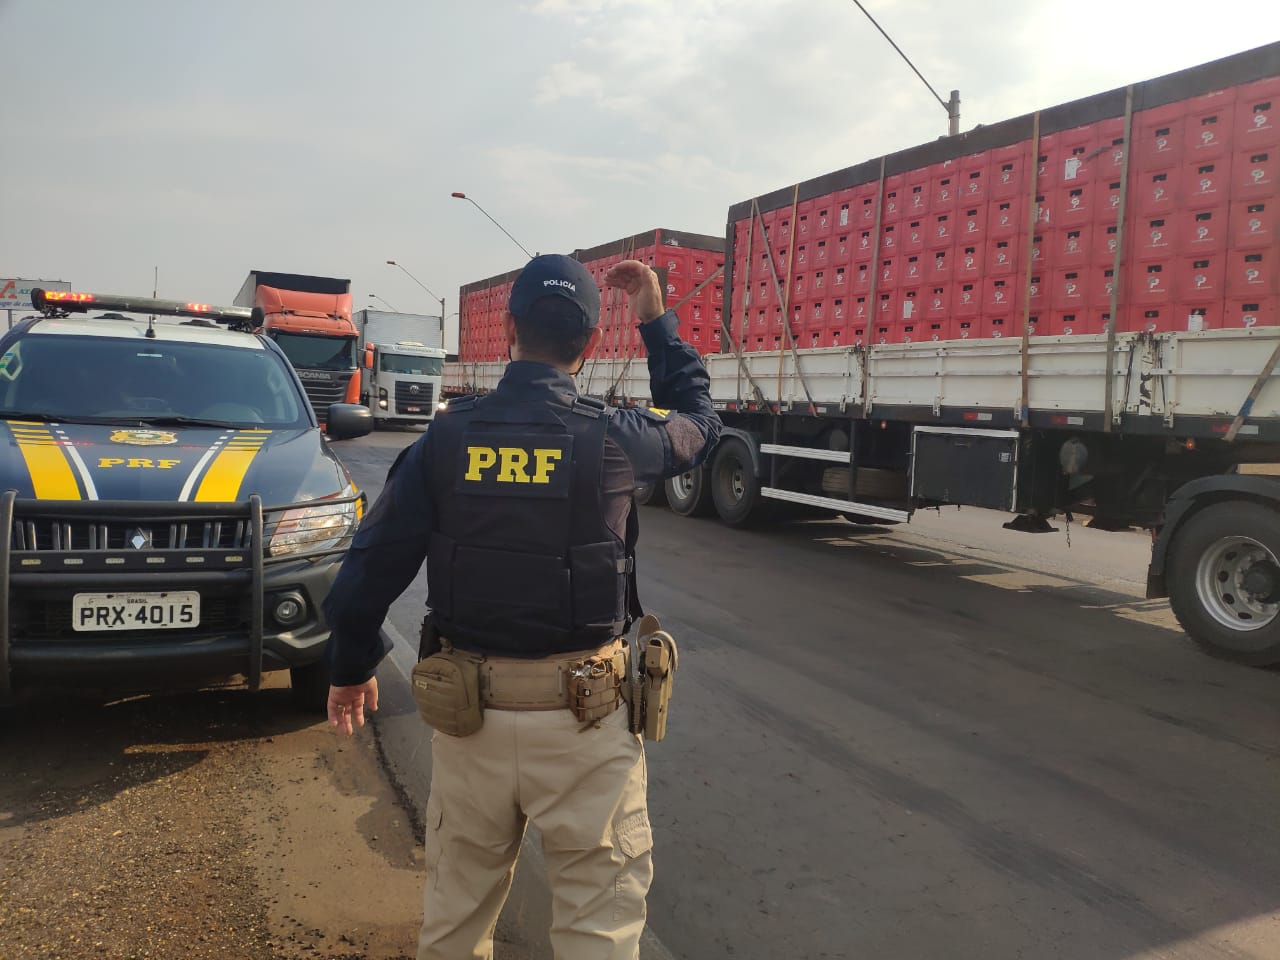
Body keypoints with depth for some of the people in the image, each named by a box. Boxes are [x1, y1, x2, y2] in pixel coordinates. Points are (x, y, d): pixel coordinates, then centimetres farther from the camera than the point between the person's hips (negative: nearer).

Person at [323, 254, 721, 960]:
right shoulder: (613, 441, -11)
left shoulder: (446, 438, -6)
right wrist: (655, 321, 17)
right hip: (583, 718, -2)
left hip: (468, 712, 3)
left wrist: (350, 670, 14)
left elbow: (366, 573, -3)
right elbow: (698, 423, 12)